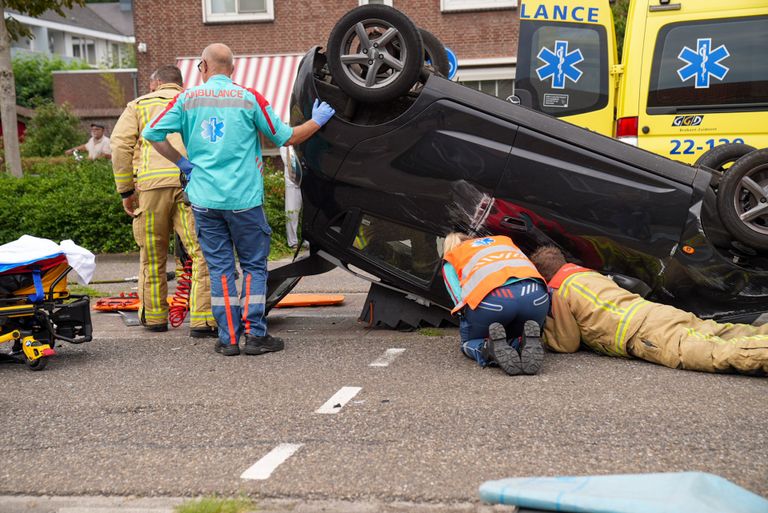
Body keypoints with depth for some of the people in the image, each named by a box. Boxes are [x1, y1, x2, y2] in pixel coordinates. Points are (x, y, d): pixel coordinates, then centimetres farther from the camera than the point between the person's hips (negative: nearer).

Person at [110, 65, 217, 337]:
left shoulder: (139, 105, 22)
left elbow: (120, 145, 7)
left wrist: (125, 190, 10)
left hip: (152, 183, 1)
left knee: (152, 256, 13)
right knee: (202, 252, -4)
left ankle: (154, 317, 22)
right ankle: (202, 320, -11)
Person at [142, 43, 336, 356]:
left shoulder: (188, 98, 4)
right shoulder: (249, 98, -1)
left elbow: (152, 134, 1)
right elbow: (286, 138, 2)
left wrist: (182, 162, 12)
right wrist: (317, 121, 18)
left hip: (204, 199, 2)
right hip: (244, 198, -2)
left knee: (219, 268, 8)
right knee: (254, 266, 8)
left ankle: (228, 338, 9)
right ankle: (255, 336, 5)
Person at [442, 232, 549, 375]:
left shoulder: (450, 262, 29)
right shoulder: (504, 240, 40)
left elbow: (461, 300, 13)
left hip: (493, 297, -3)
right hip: (535, 293, 3)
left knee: (469, 342, 25)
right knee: (516, 336, 30)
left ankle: (488, 348, -10)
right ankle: (528, 344, -6)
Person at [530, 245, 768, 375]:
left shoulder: (559, 293, 12)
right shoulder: (591, 274, 36)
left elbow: (568, 344, 13)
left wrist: (543, 330, 29)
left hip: (643, 333, -8)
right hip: (663, 311, 8)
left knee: (718, 354, -27)